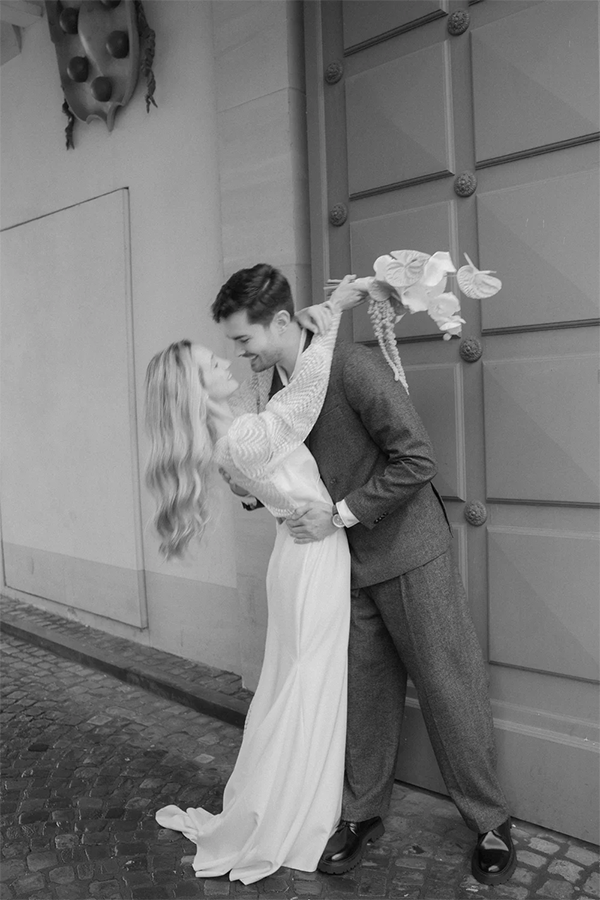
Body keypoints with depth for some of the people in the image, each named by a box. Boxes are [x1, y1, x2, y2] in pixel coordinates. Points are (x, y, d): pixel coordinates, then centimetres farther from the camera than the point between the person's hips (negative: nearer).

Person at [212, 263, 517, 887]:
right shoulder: (269, 384, 3)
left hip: (408, 554, -5)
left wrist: (341, 513, -19)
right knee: (364, 693, 14)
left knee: (450, 690, 6)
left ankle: (490, 822, 25)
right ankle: (362, 813, 33)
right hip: (343, 561, 6)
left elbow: (416, 459, -21)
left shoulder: (354, 366, -20)